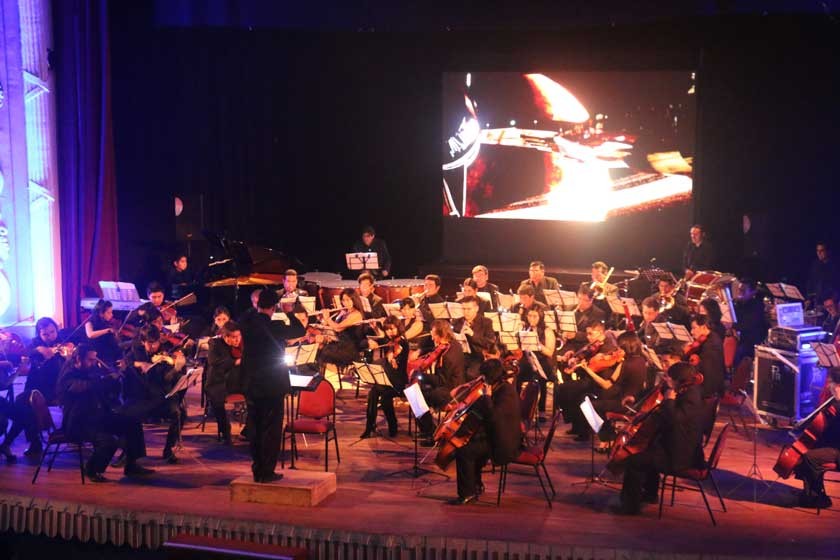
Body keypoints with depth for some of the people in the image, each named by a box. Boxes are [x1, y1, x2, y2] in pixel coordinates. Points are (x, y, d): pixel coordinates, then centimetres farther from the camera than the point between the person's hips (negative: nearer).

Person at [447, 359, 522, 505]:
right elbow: (484, 411, 20)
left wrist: (487, 396, -22)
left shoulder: (506, 392, -21)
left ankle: (467, 493, -4)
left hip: (503, 443, -11)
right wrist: (467, 406, 5)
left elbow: (493, 416, -31)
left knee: (463, 452, -18)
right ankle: (476, 485, 28)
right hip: (496, 435, 11)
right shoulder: (499, 388, 9)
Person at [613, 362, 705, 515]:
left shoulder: (691, 398, -23)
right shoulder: (686, 392, 7)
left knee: (634, 461, -16)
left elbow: (674, 420, -36)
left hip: (682, 455, -11)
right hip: (676, 446, 11)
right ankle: (650, 493, 46)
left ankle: (631, 505, -3)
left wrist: (669, 400, -25)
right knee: (647, 449, 33)